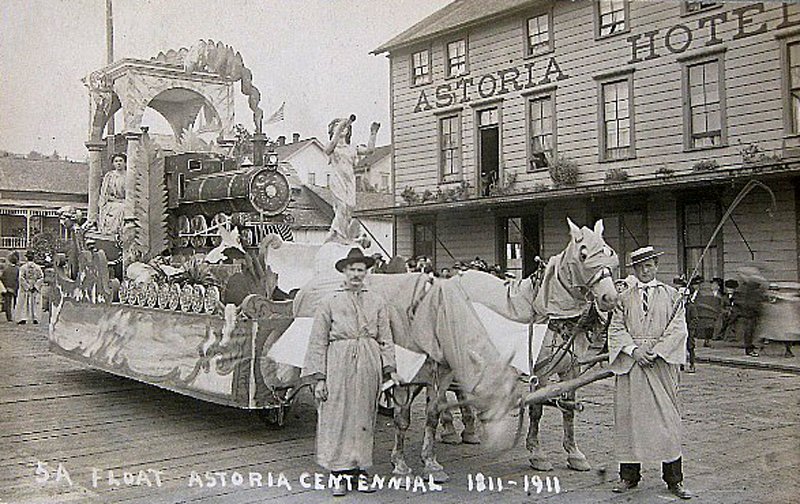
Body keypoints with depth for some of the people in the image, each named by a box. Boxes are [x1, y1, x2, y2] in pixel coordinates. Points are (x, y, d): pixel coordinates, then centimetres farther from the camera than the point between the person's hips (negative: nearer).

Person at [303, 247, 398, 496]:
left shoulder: (377, 302, 10)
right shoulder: (330, 302, 3)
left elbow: (385, 339, 12)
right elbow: (318, 342, 2)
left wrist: (390, 368, 0)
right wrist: (319, 377, -4)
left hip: (369, 365, 2)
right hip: (339, 364, -2)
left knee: (365, 418, 7)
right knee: (337, 417, -1)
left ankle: (361, 471, 17)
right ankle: (338, 474, 8)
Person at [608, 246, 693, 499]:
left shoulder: (671, 295, 8)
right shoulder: (624, 298, 11)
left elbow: (678, 329, 0)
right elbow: (616, 328, 4)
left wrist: (654, 352, -11)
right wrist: (634, 350, -11)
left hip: (661, 363, -1)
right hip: (630, 363, 1)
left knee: (667, 418, 0)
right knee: (628, 417, 3)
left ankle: (673, 479, 8)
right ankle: (629, 476, 13)